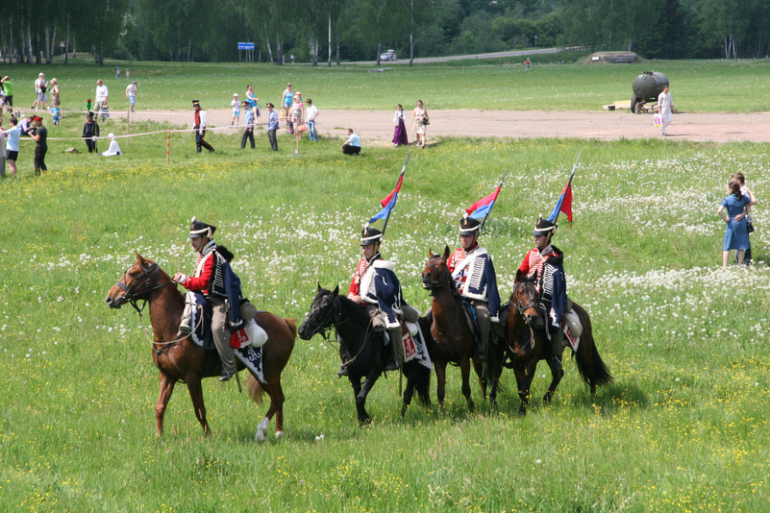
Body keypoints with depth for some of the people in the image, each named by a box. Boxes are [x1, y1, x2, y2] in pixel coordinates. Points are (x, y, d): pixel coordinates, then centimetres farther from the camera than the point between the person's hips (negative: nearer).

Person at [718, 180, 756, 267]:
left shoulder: (727, 200, -11)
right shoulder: (743, 198, -3)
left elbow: (719, 211, -25)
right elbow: (754, 202, 9)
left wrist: (725, 219, -11)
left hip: (731, 223, -3)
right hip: (742, 223, 3)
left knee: (726, 247, 3)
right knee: (741, 246, 9)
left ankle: (724, 266, -2)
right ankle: (739, 265, 8)